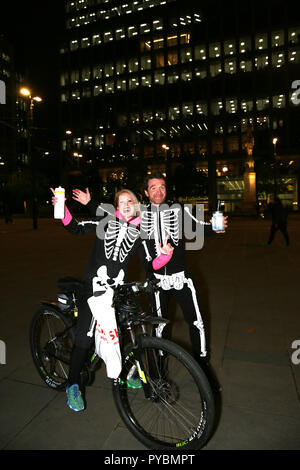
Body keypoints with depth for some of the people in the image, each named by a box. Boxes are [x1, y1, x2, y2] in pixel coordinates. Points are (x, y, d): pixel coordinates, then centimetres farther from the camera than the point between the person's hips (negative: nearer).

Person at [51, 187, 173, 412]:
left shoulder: (140, 232, 2)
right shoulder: (107, 220, -1)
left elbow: (150, 265, -2)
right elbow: (77, 228, -2)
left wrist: (166, 254, -21)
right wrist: (62, 208, -15)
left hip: (117, 286, 3)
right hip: (94, 284, -2)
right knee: (85, 334, -2)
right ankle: (73, 385, 18)